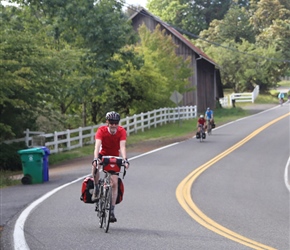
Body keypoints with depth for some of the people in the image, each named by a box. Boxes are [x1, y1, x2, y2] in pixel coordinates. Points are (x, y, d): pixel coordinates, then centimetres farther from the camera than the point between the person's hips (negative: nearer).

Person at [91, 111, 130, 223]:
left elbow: (122, 147, -32)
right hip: (103, 155, -1)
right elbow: (97, 145, -36)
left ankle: (112, 211, -4)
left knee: (114, 183, -10)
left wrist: (125, 160, -48)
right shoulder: (101, 130, -24)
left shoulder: (122, 131, -21)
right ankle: (96, 188, -11)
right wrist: (95, 159, -53)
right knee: (95, 166, -36)